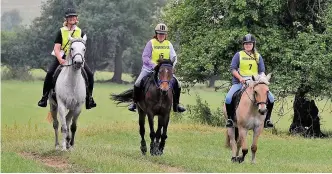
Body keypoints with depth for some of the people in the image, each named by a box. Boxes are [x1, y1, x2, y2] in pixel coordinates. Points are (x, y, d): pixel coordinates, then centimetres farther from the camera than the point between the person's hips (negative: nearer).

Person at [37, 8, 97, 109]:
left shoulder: (80, 32, 7)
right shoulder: (61, 32, 1)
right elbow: (56, 48, -6)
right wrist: (60, 60, -23)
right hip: (62, 57, -2)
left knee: (89, 74, -16)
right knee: (50, 73, -22)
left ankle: (89, 97, -2)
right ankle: (45, 96, -10)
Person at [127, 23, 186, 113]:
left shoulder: (168, 44, 5)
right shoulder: (151, 43, -5)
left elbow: (174, 57, 0)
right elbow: (145, 57, -10)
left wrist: (171, 65, -21)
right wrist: (154, 65, -23)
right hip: (149, 68, -3)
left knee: (177, 85, -8)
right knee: (138, 84, -21)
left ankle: (176, 105, 8)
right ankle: (134, 102, -1)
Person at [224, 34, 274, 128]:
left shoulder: (258, 56, 13)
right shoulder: (238, 55, 6)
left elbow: (262, 71, 10)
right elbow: (233, 69, -1)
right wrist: (240, 78, -17)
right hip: (239, 82, -2)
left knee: (271, 98, -15)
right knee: (228, 98, -26)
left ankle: (267, 119, -1)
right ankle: (230, 118, -6)